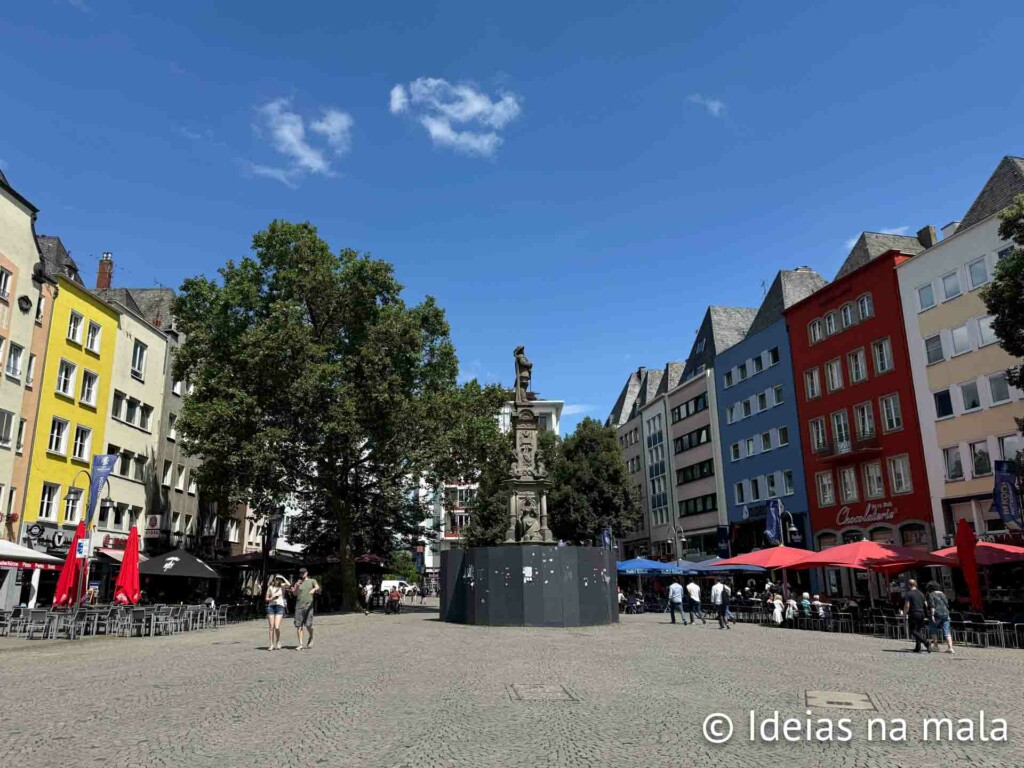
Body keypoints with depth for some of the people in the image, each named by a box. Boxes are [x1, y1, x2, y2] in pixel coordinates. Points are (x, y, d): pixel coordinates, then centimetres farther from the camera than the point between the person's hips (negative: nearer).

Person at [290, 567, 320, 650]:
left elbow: (317, 587, -8)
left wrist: (314, 589, -30)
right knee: (298, 626, -2)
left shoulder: (312, 581, 10)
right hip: (299, 606, 3)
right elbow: (294, 593, 8)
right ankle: (300, 644, 4)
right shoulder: (298, 583, 17)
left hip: (308, 605, -3)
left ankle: (311, 638, 18)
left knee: (308, 624, -10)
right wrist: (296, 586, -7)